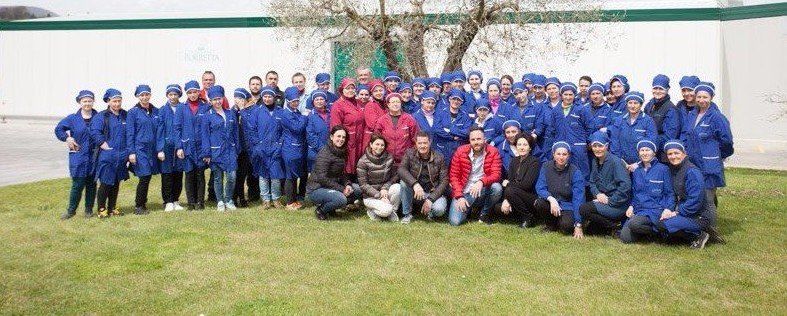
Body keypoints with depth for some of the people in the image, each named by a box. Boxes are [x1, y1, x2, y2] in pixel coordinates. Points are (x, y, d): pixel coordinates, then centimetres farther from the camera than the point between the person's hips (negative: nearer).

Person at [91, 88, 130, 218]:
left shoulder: (125, 116, 10)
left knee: (116, 183, 12)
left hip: (121, 156, 5)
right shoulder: (102, 116, -5)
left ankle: (112, 208, 22)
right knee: (105, 183, -2)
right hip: (107, 156, -5)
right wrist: (103, 145, -17)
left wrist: (128, 150, 8)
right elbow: (94, 132, -14)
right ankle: (102, 209, 10)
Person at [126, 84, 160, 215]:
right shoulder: (133, 112, -1)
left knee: (147, 177, 6)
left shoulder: (156, 111, 10)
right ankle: (138, 206, 5)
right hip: (140, 149, -4)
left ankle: (142, 204, 18)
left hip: (152, 149, 4)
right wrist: (131, 152, -9)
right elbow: (130, 133, -3)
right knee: (145, 177, -8)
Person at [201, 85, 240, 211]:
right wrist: (206, 154, -8)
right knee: (218, 178, 5)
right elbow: (205, 136, -3)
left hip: (230, 150, 2)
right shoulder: (207, 116, -2)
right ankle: (220, 202, 18)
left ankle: (228, 200, 14)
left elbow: (235, 133, 13)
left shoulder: (231, 114, 8)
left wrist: (237, 149, 9)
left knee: (232, 177, -5)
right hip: (216, 151, -2)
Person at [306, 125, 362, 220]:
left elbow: (342, 174, 14)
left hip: (332, 186, 9)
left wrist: (348, 184, -8)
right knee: (341, 199, -31)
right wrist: (341, 189, -22)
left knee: (356, 189, -4)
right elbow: (322, 178, -24)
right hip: (316, 189, -9)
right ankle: (320, 210, -4)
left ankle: (330, 207, 7)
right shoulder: (325, 153, -19)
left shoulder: (341, 152, 8)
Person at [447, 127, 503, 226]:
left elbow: (496, 174, -15)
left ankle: (484, 214, -2)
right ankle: (468, 209, 19)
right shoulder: (461, 151, -4)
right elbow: (453, 176, -2)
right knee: (455, 221, -19)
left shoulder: (493, 152, -6)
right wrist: (459, 197, -12)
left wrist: (481, 182, -34)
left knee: (497, 187, -31)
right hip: (464, 192, 0)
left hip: (483, 191, 0)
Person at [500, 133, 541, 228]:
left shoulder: (534, 162, -12)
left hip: (533, 198, -6)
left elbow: (526, 185, -21)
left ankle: (528, 218, -11)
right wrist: (505, 200, -15)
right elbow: (509, 180, 0)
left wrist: (508, 184, -9)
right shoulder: (514, 161, 8)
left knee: (510, 191, -29)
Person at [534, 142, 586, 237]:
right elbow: (540, 188, -10)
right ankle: (551, 224, 1)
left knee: (566, 226, -32)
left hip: (567, 206, -3)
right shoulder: (546, 167, -4)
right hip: (551, 202, 3)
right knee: (539, 204, -30)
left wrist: (578, 226, -23)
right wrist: (551, 199, -32)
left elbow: (578, 199, -17)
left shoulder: (575, 172, -13)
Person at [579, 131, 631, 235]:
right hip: (603, 199, 8)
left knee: (584, 210, -23)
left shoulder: (616, 162, -15)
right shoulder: (595, 162, 10)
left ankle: (614, 227, -7)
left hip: (619, 205, -8)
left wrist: (610, 201, -19)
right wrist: (598, 194, -9)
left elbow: (625, 186, -23)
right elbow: (592, 182, 12)